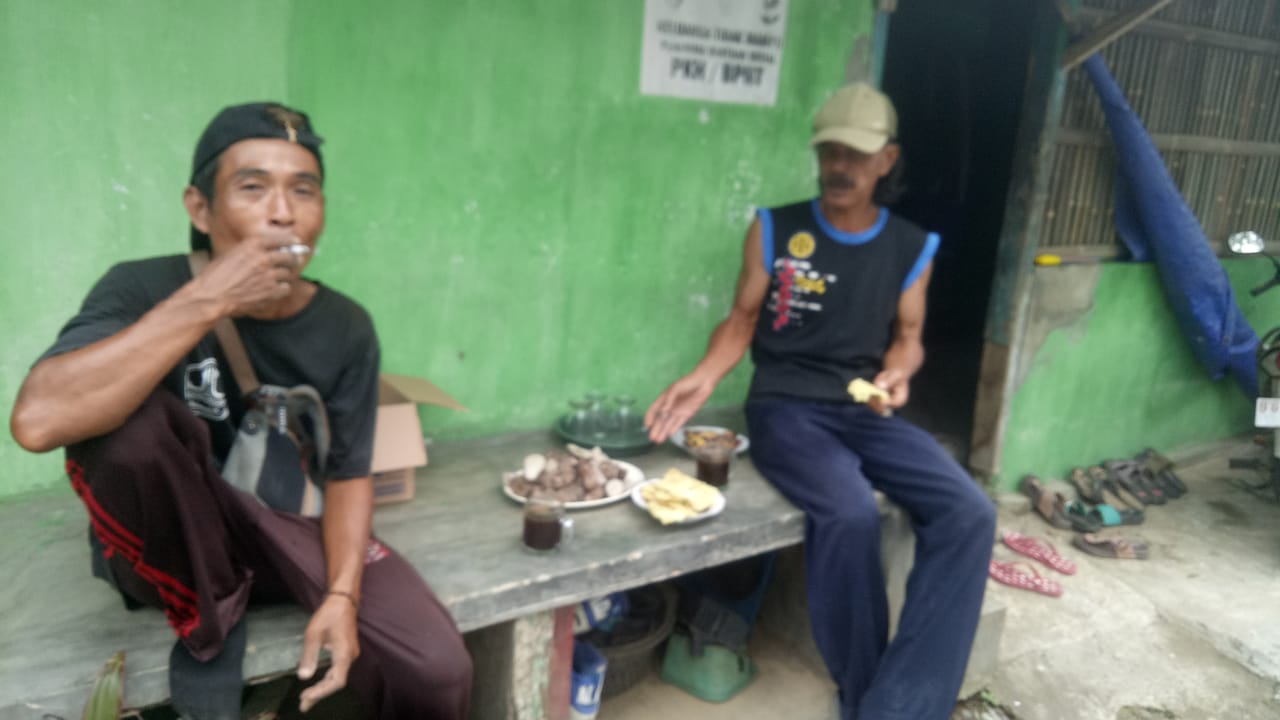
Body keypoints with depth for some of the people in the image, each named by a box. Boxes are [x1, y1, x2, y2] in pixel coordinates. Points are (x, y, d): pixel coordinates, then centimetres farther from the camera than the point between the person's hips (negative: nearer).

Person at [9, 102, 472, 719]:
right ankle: (210, 625, -9)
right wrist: (206, 301, -37)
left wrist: (342, 595, -20)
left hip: (292, 531, 2)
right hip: (171, 544, -1)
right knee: (127, 419, -33)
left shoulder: (345, 329, -8)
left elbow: (348, 474, -3)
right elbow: (37, 422, -35)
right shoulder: (144, 289, -17)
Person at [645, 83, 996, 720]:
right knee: (850, 514, -33)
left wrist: (895, 374, -10)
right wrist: (705, 376, -13)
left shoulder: (912, 248, 8)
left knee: (969, 514, -21)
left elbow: (907, 336, 13)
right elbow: (743, 319, 5)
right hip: (785, 408, -3)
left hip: (868, 413, 4)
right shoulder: (774, 230, 1)